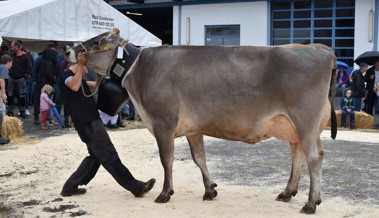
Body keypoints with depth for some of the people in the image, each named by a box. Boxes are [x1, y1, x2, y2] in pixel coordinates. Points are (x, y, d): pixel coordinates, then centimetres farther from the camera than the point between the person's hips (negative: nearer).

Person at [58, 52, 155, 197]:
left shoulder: (78, 77, 25)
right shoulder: (66, 75, -4)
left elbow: (96, 85, 30)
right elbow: (75, 87, -26)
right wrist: (80, 64, -19)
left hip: (91, 122, 11)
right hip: (88, 123, -11)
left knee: (95, 156, 16)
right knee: (109, 157, -9)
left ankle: (70, 187, 17)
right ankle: (136, 187, -8)